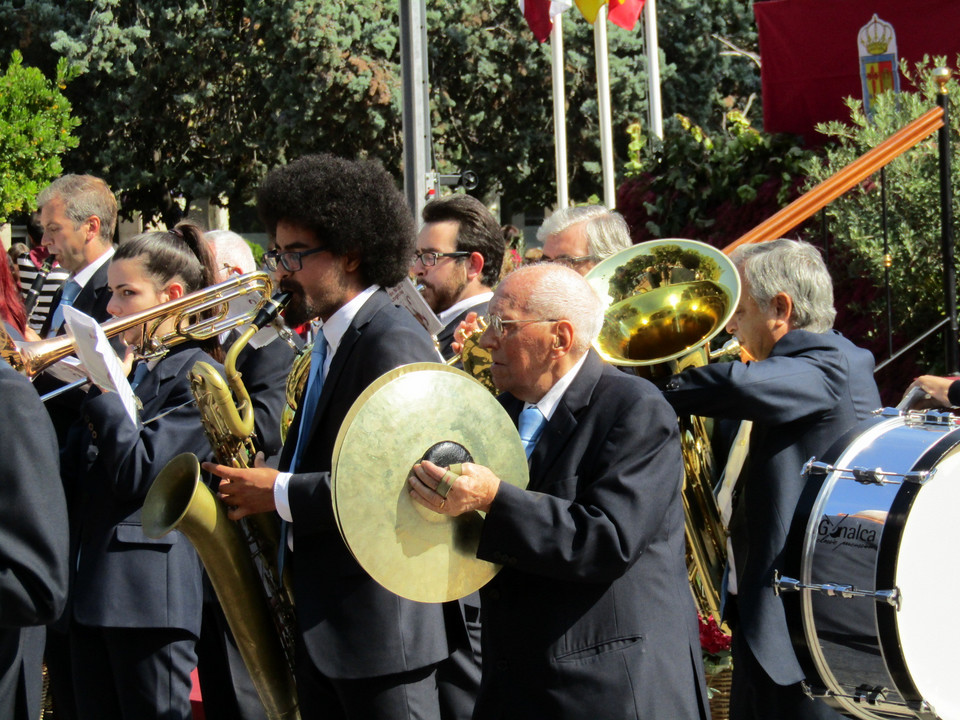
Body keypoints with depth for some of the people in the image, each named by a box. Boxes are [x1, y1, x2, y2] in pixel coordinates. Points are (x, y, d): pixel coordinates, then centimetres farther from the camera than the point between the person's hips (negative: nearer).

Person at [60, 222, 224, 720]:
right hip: (90, 586, 8)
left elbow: (136, 475, -17)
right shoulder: (124, 367, 15)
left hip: (149, 596, -8)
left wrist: (107, 389, -11)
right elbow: (71, 473, 12)